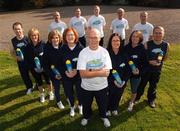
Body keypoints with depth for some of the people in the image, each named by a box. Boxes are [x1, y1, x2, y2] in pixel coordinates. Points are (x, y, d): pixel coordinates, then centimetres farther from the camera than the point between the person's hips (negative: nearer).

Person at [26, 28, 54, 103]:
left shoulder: (43, 44, -14)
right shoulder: (28, 47, -6)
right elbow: (28, 60, -1)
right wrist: (33, 68, -11)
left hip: (45, 67, -2)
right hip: (35, 69, 2)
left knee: (48, 80, 14)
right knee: (39, 82, 17)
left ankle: (51, 93, 38)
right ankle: (42, 95, 39)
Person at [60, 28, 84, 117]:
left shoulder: (80, 48, -12)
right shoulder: (62, 49, -5)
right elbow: (60, 63, -3)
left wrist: (76, 70, -22)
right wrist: (65, 72, -17)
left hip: (78, 75, -2)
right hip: (66, 76, 2)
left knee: (79, 92, 12)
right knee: (69, 93, 14)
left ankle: (80, 106, 45)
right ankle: (72, 107, 44)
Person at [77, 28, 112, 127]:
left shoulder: (104, 52, -13)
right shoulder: (83, 52, -17)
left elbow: (107, 72, -19)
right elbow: (83, 74, -24)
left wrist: (90, 71, -25)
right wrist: (100, 71, -26)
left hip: (102, 86, 1)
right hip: (86, 87, 0)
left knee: (103, 104, 24)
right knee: (86, 105, 24)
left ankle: (104, 116, 56)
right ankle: (86, 116, 56)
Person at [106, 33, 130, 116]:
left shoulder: (124, 54, -7)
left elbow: (128, 69, -3)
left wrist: (124, 80, -12)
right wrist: (114, 80, -19)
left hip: (122, 82, 3)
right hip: (110, 82, -3)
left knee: (117, 96, 21)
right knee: (109, 96, 16)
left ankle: (114, 108, 50)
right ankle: (108, 109, 46)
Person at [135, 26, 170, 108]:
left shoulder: (166, 45, -9)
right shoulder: (147, 44, -17)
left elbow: (165, 57, 7)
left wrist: (159, 62, -5)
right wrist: (149, 61, -23)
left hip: (157, 70, 2)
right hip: (146, 68, -2)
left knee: (153, 86, 19)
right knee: (141, 84, 15)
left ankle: (151, 99, 43)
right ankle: (137, 97, 40)